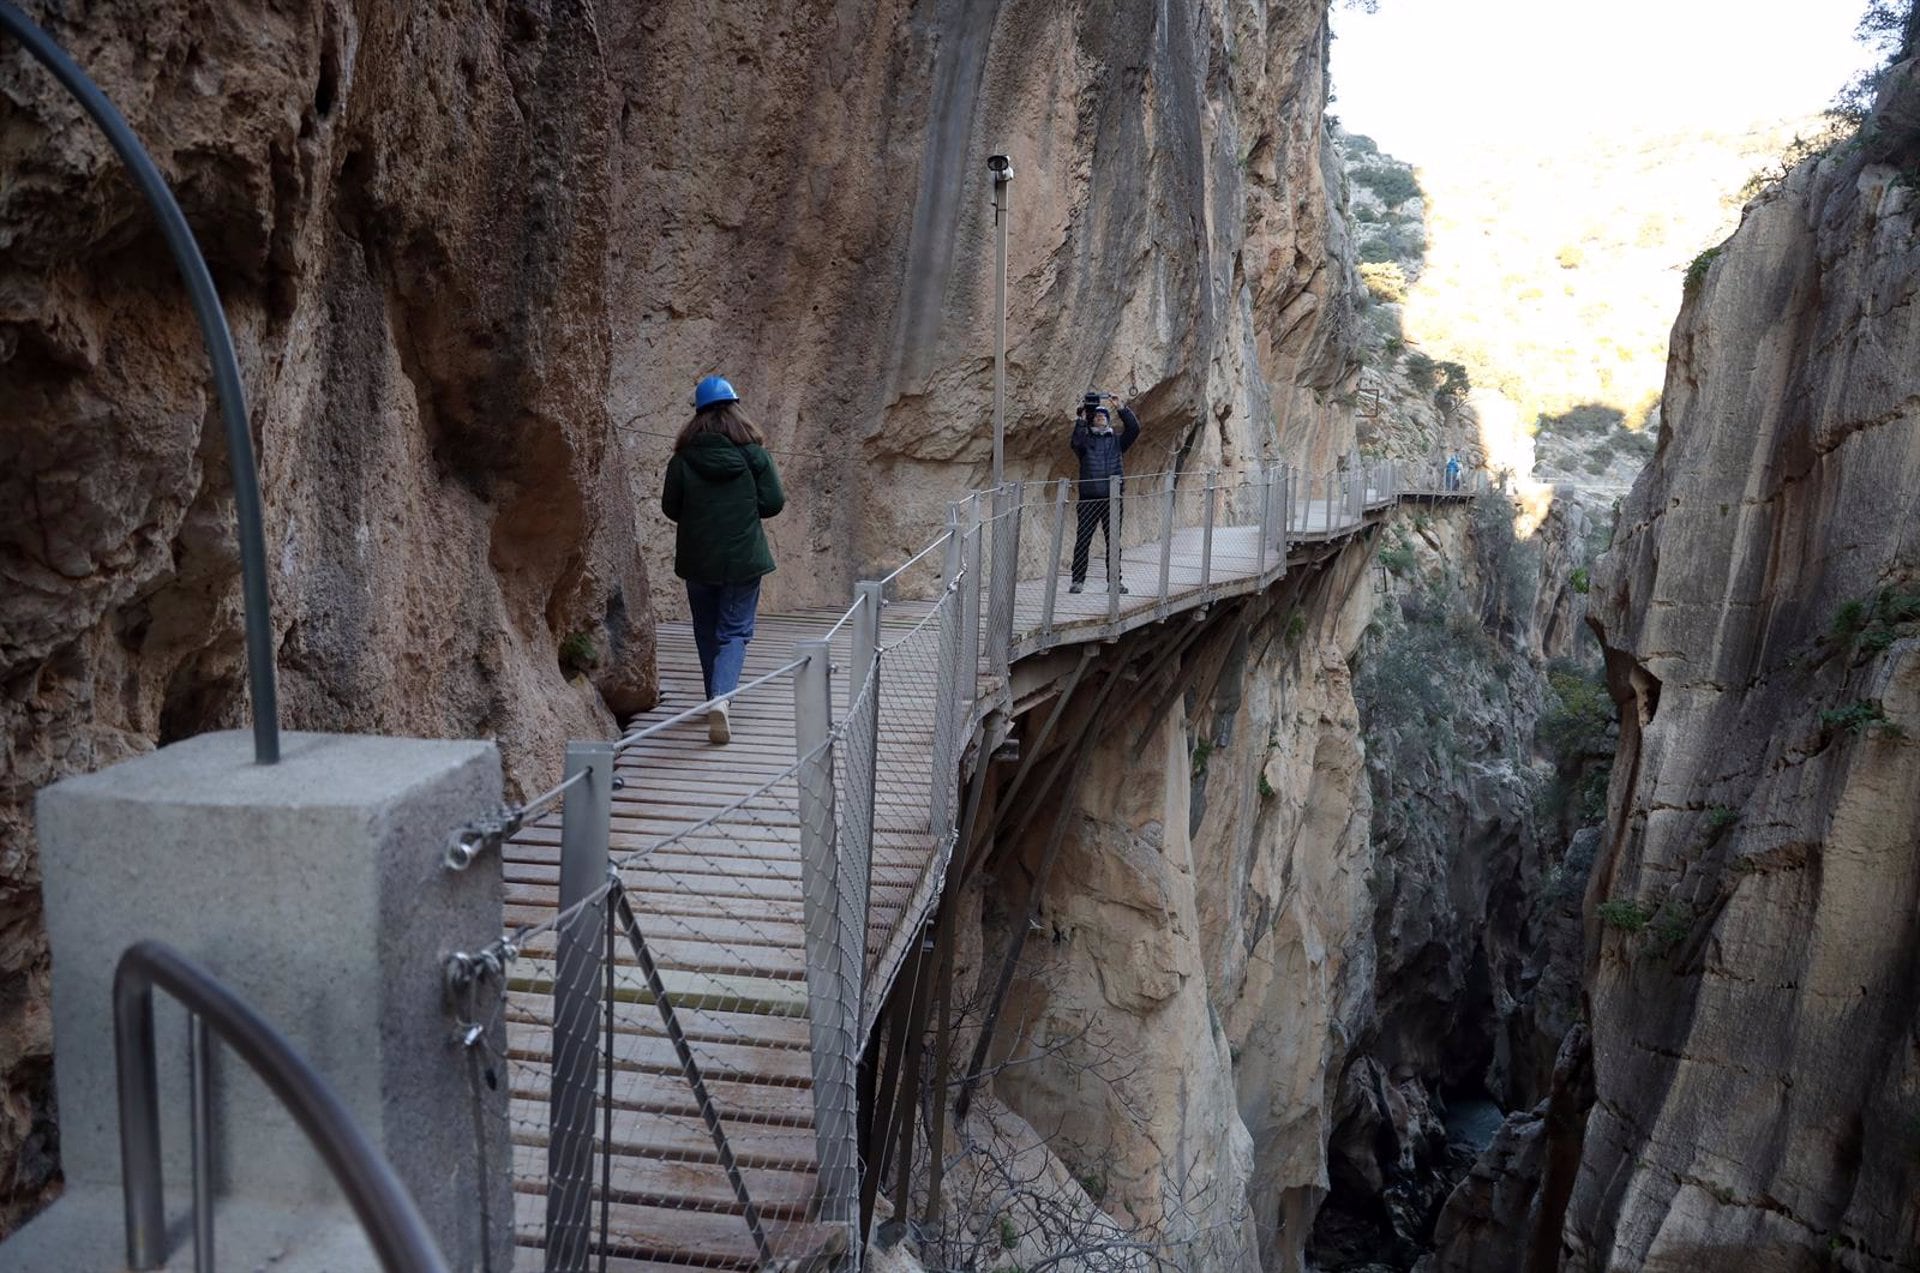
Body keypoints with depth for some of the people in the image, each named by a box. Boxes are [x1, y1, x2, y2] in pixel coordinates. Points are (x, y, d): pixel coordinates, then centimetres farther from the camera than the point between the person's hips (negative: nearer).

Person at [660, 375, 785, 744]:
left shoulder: (683, 458, -5)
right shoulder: (753, 452, -7)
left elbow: (670, 509, 0)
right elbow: (773, 503, -6)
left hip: (698, 560, 1)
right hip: (743, 559, -1)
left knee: (707, 631, 18)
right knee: (735, 630, 3)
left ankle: (717, 700, 27)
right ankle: (721, 697, -19)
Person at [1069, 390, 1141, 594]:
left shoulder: (1116, 440, 14)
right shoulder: (1085, 440, 8)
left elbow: (1134, 429, 0)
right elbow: (1076, 442, -15)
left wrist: (1121, 407, -6)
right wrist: (1081, 417, -20)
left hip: (1112, 498, 2)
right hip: (1089, 498, -2)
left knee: (1113, 542, 6)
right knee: (1082, 540, -3)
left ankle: (1114, 580, 12)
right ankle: (1078, 580, 3)